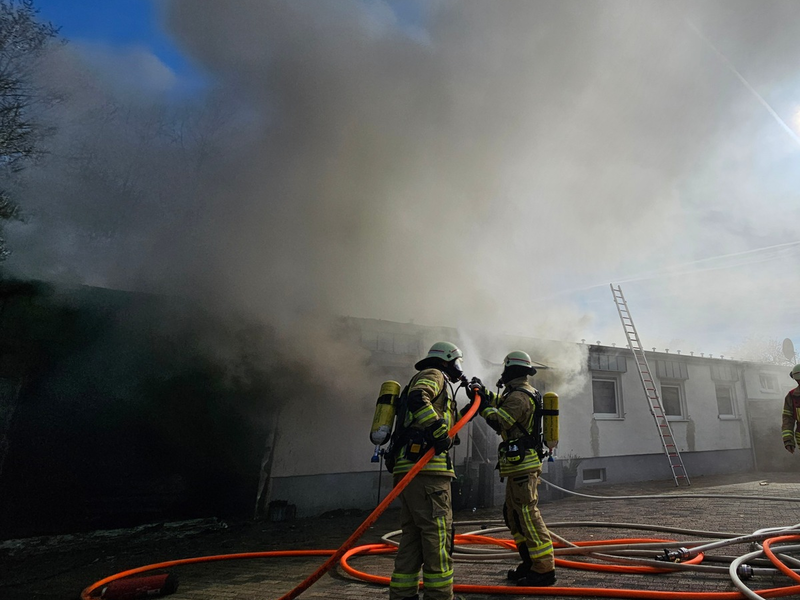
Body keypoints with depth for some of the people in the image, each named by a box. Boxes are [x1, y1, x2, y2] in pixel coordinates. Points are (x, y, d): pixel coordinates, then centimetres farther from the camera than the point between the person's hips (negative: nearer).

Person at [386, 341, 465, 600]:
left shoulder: (427, 379, 31)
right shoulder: (434, 375, 1)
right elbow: (417, 398, -21)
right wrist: (438, 430, -24)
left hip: (407, 467, 10)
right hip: (425, 467, -10)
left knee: (413, 534, 11)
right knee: (437, 532, -5)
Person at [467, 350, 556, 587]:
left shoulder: (519, 396, -17)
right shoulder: (527, 393, 16)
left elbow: (499, 421, -23)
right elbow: (501, 403, 28)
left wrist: (483, 405, -10)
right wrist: (484, 392, 16)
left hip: (522, 465, -11)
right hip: (522, 464, 11)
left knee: (527, 515, -8)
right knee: (513, 515, 17)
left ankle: (545, 569, -2)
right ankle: (531, 562, 24)